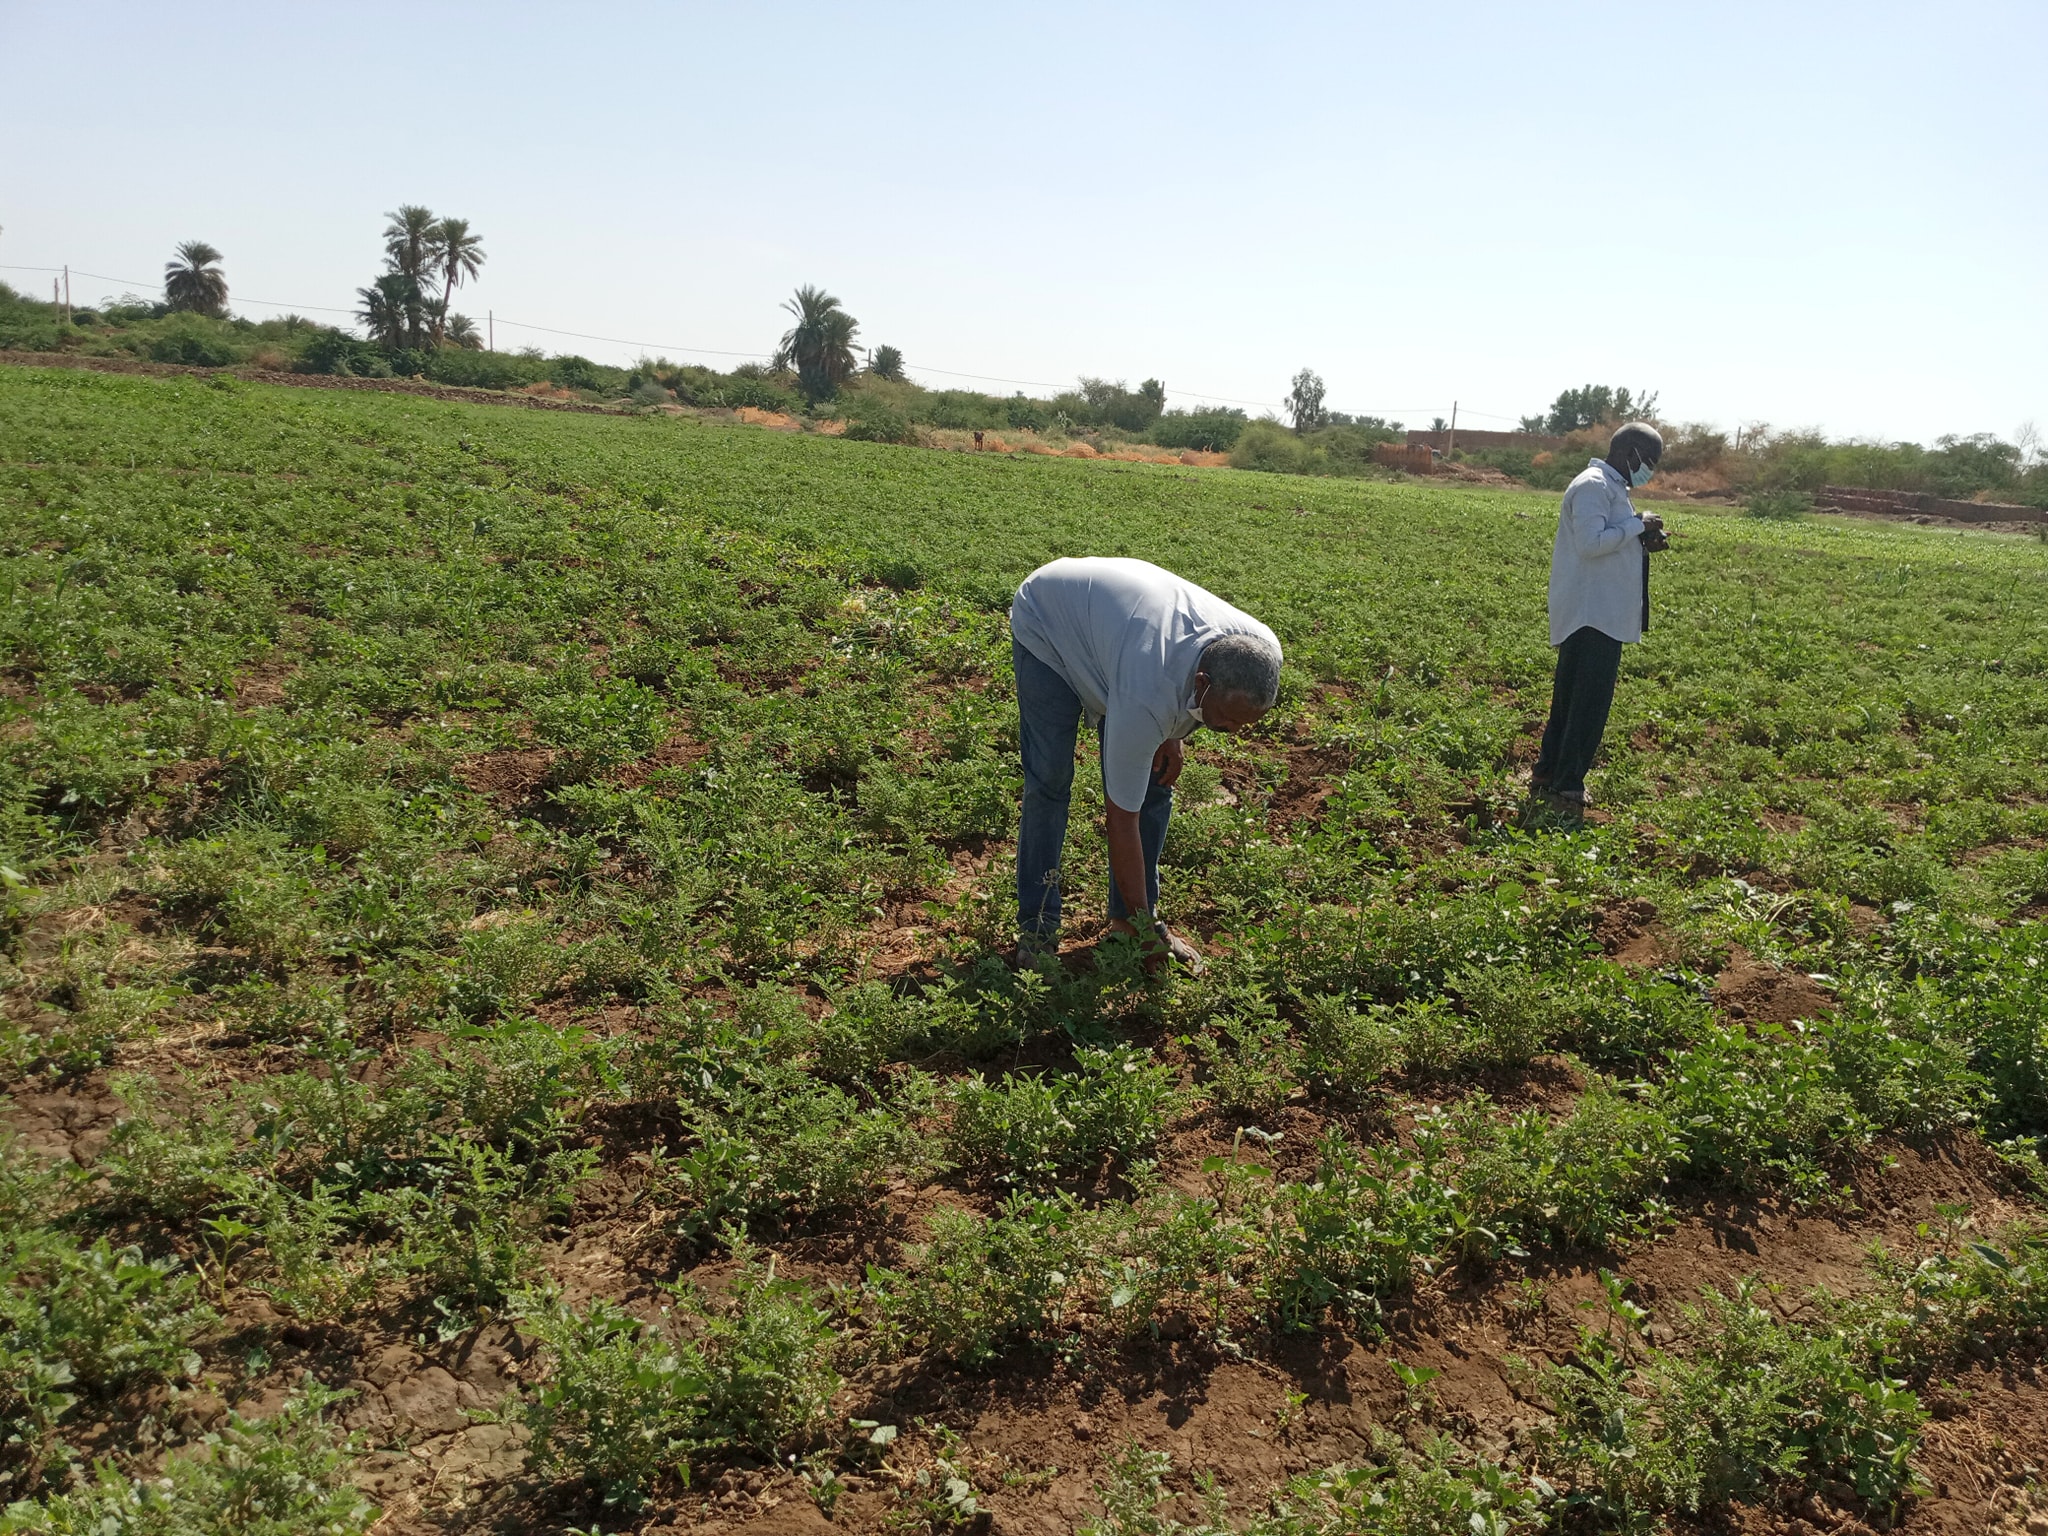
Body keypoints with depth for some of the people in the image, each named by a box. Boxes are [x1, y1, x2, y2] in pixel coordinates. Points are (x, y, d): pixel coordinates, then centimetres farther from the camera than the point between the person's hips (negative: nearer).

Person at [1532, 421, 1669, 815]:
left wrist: (1641, 542, 7)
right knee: (1590, 702, -9)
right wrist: (1637, 526, -16)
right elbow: (1590, 543, -24)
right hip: (1593, 614, -11)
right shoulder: (1594, 486, -14)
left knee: (1571, 698, 15)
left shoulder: (1612, 487, 19)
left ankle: (1547, 774, 22)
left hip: (1599, 613, 11)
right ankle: (1566, 787, -6)